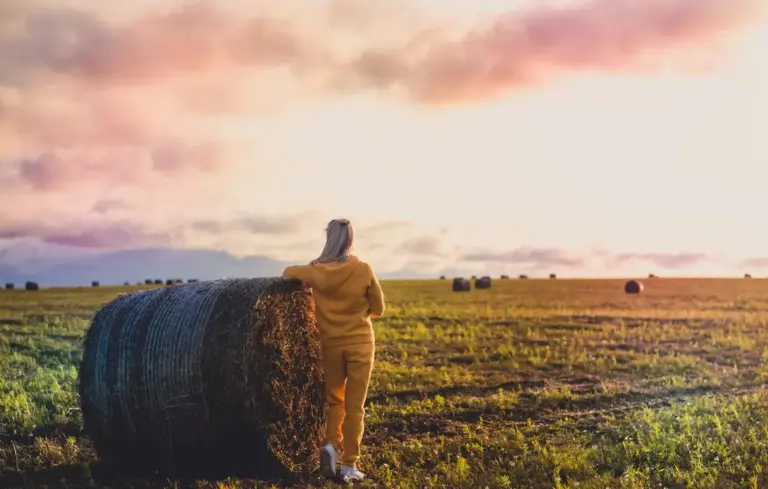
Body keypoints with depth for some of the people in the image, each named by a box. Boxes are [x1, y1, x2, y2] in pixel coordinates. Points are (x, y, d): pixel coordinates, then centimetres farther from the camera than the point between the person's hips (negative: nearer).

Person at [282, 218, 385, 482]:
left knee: (334, 400, 17)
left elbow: (288, 272, 14)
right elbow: (378, 309, 0)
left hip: (330, 345, 1)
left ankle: (331, 445, -7)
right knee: (355, 405, 5)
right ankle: (349, 465, 5)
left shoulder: (315, 271, -5)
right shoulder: (364, 270, -9)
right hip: (360, 344, -1)